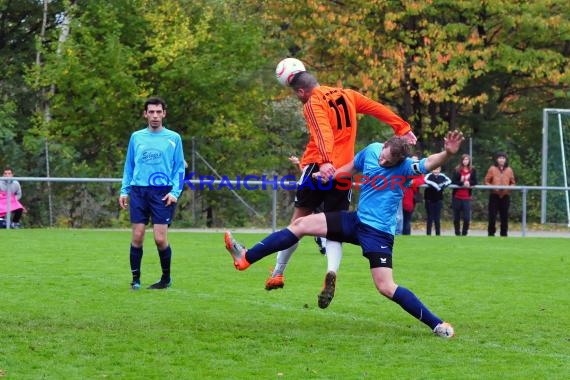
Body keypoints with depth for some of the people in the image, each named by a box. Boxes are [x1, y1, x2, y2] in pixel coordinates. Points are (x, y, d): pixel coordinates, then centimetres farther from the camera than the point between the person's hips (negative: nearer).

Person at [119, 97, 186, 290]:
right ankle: (135, 279, 9)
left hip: (162, 192, -2)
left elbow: (179, 168, 6)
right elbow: (129, 165, 17)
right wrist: (124, 190, 8)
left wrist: (175, 192, -6)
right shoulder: (136, 137, 11)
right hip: (139, 191, 2)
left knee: (160, 238, -8)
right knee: (137, 236, -3)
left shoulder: (173, 138, 5)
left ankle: (166, 278, 11)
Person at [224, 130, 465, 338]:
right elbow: (351, 169, 20)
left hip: (378, 233, -7)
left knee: (386, 287, -18)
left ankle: (438, 325, -11)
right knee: (301, 224, 5)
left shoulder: (405, 167, -19)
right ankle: (246, 258, 11)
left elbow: (429, 163, -39)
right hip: (358, 221, 7)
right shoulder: (372, 150, 0)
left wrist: (447, 153, -59)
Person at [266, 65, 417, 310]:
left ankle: (278, 274, 16)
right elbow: (378, 109, 16)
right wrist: (402, 129, 24)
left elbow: (323, 133, -24)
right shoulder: (346, 95, 12)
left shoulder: (313, 104, -7)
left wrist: (326, 161, -37)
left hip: (320, 169, -5)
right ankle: (331, 271, -23)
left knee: (299, 219, 9)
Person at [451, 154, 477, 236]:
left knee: (467, 218, -7)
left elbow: (474, 182, -2)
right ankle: (457, 234, 20)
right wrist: (462, 183, -23)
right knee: (456, 217, 7)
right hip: (457, 197, 0)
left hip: (467, 197, 0)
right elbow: (453, 181, -10)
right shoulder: (456, 170, -1)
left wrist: (469, 183, -21)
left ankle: (464, 234, 6)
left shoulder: (473, 170, 4)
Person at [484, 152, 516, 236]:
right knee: (492, 215, -2)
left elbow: (512, 182, 11)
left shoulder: (509, 170, 7)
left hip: (505, 196, 2)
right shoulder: (492, 169, 1)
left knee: (504, 216, 6)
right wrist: (492, 187, -16)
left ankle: (504, 233, 14)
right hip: (494, 195, -2)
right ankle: (491, 233, 6)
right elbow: (487, 181, 0)